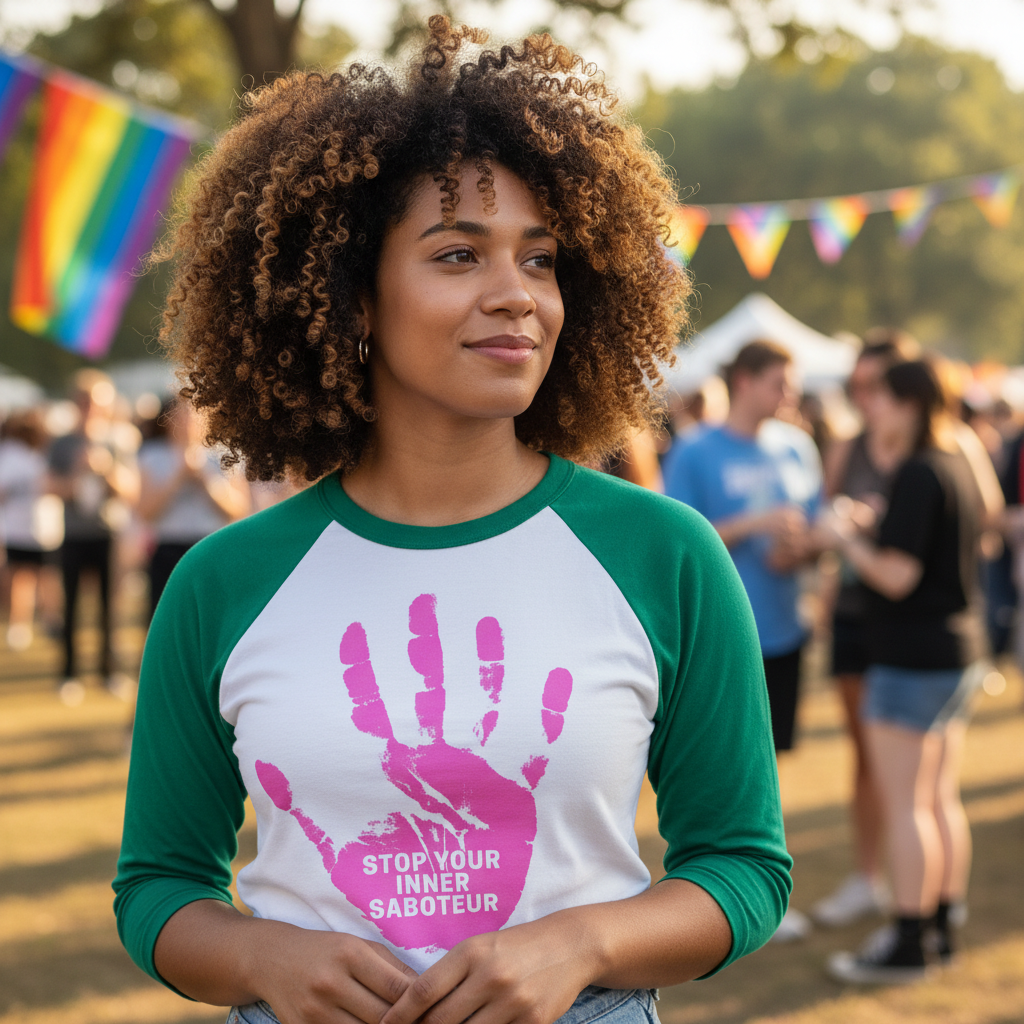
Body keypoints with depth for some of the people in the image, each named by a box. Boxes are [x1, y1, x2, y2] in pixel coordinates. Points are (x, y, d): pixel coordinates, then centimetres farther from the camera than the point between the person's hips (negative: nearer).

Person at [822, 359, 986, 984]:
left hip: (912, 660, -9)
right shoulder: (962, 465, 10)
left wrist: (848, 538, -6)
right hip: (962, 651, 9)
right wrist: (871, 532, 16)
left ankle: (907, 945, 3)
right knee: (942, 800, 15)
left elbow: (896, 576, -22)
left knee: (905, 804, -2)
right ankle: (943, 927, 22)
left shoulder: (918, 474, -18)